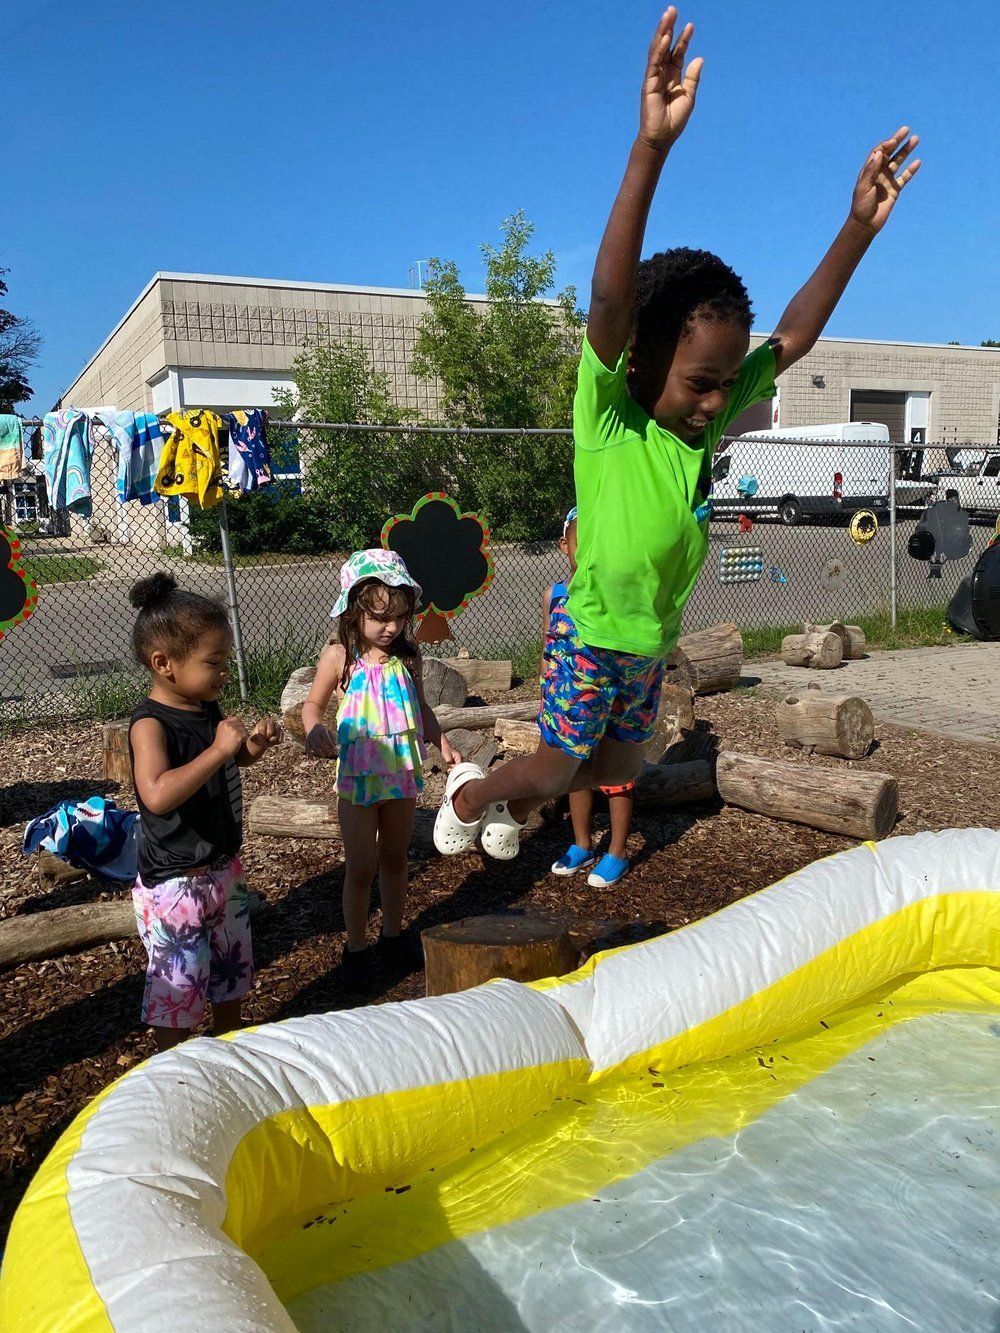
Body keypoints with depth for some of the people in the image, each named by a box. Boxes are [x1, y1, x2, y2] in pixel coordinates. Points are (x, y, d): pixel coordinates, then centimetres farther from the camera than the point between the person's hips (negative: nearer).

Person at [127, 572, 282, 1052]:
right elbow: (158, 794, -39)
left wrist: (254, 746, 0)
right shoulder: (150, 723, -22)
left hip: (222, 866, 9)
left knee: (233, 961, 23)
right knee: (179, 978, 5)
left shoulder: (208, 709, 2)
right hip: (174, 882, -9)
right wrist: (219, 749, -36)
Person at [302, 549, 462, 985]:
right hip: (359, 777, -4)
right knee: (361, 867, 6)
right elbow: (313, 706, -3)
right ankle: (356, 947, 23)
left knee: (395, 859, 18)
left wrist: (442, 743, 0)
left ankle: (393, 934, 36)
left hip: (402, 773, 4)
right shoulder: (340, 657, -11)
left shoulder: (407, 656, -1)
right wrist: (315, 732, -24)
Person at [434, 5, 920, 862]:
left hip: (653, 641, 7)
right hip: (591, 635, -7)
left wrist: (861, 224, -8)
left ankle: (510, 807, 50)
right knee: (556, 770, 8)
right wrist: (651, 148, -48)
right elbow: (610, 299, -37)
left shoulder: (707, 421, -5)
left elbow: (795, 336, -1)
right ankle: (467, 796, 40)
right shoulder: (607, 417, -22)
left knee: (618, 768, 22)